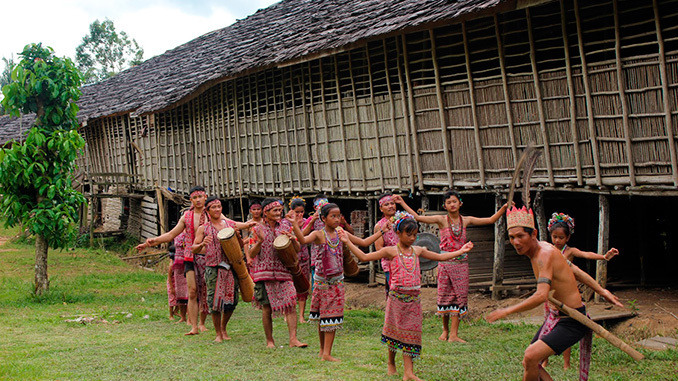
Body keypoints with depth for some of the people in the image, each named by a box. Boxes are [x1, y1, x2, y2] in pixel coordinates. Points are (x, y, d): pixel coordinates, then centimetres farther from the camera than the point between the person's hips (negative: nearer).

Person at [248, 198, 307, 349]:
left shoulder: (284, 226, 10)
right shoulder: (258, 229, 2)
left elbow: (297, 249, 10)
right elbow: (251, 254, -3)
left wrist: (292, 239, -10)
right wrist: (260, 241, -19)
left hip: (283, 272, 2)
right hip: (264, 273, -2)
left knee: (291, 305, -10)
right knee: (267, 308, 3)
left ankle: (293, 339, -9)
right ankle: (269, 341, 16)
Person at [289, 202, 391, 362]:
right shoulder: (318, 234, -9)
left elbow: (364, 242, 11)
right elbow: (303, 240, -30)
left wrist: (381, 231, 8)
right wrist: (294, 224, -43)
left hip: (337, 281, 3)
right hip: (321, 281, -3)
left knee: (332, 317, 1)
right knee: (321, 317, 8)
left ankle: (326, 353, 5)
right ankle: (323, 350, 21)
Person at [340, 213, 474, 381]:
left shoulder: (417, 251, 10)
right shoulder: (391, 251, -3)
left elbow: (440, 257, 23)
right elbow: (364, 257, -5)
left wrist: (461, 251, 23)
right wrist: (348, 242, -11)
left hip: (413, 299, 3)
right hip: (397, 297, -3)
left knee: (410, 333, 1)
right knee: (395, 330, 7)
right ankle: (391, 363, 30)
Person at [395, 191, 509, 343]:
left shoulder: (466, 220, 6)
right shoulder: (442, 220, -1)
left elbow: (490, 220, 9)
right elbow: (418, 217, -8)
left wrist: (504, 208, -2)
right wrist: (402, 203, -12)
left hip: (461, 263, 2)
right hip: (445, 262, -2)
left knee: (459, 296, -1)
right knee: (445, 295, 4)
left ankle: (453, 334, 0)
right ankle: (445, 330, 22)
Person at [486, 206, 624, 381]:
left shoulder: (545, 253, -25)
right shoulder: (541, 248, 5)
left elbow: (541, 296, -35)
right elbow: (575, 270, 15)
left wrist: (507, 311, -27)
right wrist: (601, 291, 21)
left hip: (572, 320, -10)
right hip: (556, 316, 10)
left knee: (531, 357, -24)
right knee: (529, 363, 10)